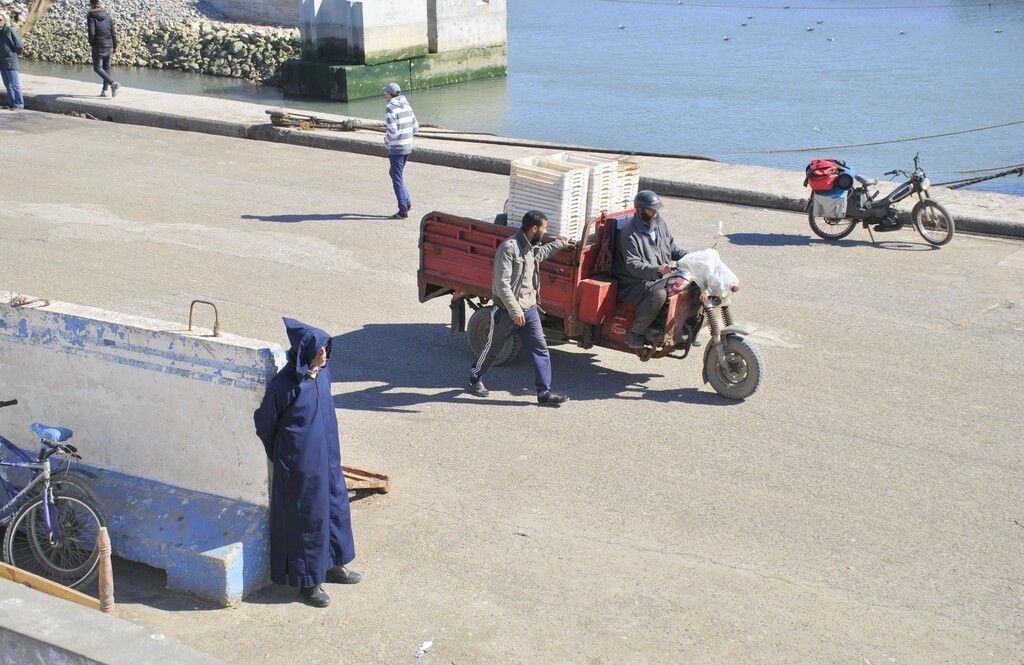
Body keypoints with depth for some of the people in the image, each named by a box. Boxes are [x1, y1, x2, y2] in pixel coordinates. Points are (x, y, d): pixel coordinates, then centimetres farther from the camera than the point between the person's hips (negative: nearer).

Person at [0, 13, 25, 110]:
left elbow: (19, 46, -11)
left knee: (14, 84, -3)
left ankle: (19, 104, 2)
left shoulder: (10, 31, -11)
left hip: (10, 62, -8)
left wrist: (12, 54, -2)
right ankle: (11, 103, 18)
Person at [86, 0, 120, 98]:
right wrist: (115, 46, 12)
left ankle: (113, 83, -18)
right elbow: (113, 32, 5)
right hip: (109, 46, 5)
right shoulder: (108, 15, 5)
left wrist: (91, 43, 2)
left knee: (97, 68, 1)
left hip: (98, 47, -5)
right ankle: (104, 90, 14)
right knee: (106, 68, 13)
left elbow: (91, 32, -16)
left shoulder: (91, 16, -9)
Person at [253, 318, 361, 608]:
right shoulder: (284, 384, -22)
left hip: (327, 457, 7)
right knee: (306, 516, 5)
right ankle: (308, 580, 20)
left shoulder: (322, 373, -1)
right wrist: (279, 457, 2)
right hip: (299, 464, -7)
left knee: (335, 505, 18)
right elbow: (265, 422, -10)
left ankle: (332, 564, 37)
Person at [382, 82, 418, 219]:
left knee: (398, 179, 0)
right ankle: (407, 202, 20)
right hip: (408, 146, 8)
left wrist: (386, 140, -3)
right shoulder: (406, 106, 8)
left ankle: (403, 211, 3)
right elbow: (415, 128, 11)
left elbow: (392, 132, -23)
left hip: (396, 148, -8)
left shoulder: (390, 110, -17)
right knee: (394, 173, 23)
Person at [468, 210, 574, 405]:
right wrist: (515, 311, -27)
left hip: (529, 309, 7)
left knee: (541, 349, 0)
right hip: (507, 310, -7)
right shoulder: (509, 248, -22)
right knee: (492, 349, 11)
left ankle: (544, 392, 4)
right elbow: (502, 283, -25)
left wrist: (560, 243, 38)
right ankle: (475, 380, 33)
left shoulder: (531, 248, 6)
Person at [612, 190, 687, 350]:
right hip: (636, 283, -8)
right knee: (658, 294, -37)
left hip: (662, 277, 8)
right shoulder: (630, 234, -14)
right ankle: (634, 333, -21)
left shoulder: (660, 224, 10)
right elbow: (632, 265, -22)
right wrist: (657, 270, -37)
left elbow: (673, 247, 21)